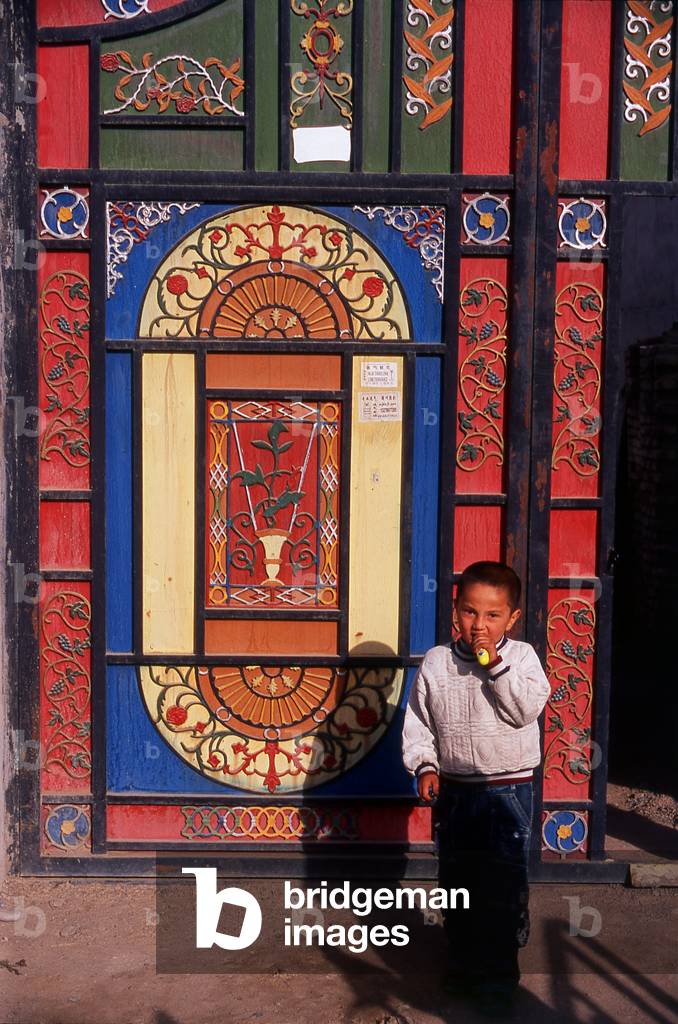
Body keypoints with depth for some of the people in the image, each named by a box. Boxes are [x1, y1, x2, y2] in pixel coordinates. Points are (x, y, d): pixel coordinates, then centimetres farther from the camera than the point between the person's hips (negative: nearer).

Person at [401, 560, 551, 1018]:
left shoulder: (521, 657, -6)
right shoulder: (436, 662, -2)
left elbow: (526, 708, -21)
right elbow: (418, 722, 2)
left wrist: (494, 663, -24)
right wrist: (425, 765, -10)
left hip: (508, 790, -2)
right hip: (453, 790, 3)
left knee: (503, 887, 4)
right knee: (456, 882, 15)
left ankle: (500, 976, 21)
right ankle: (466, 961, 35)